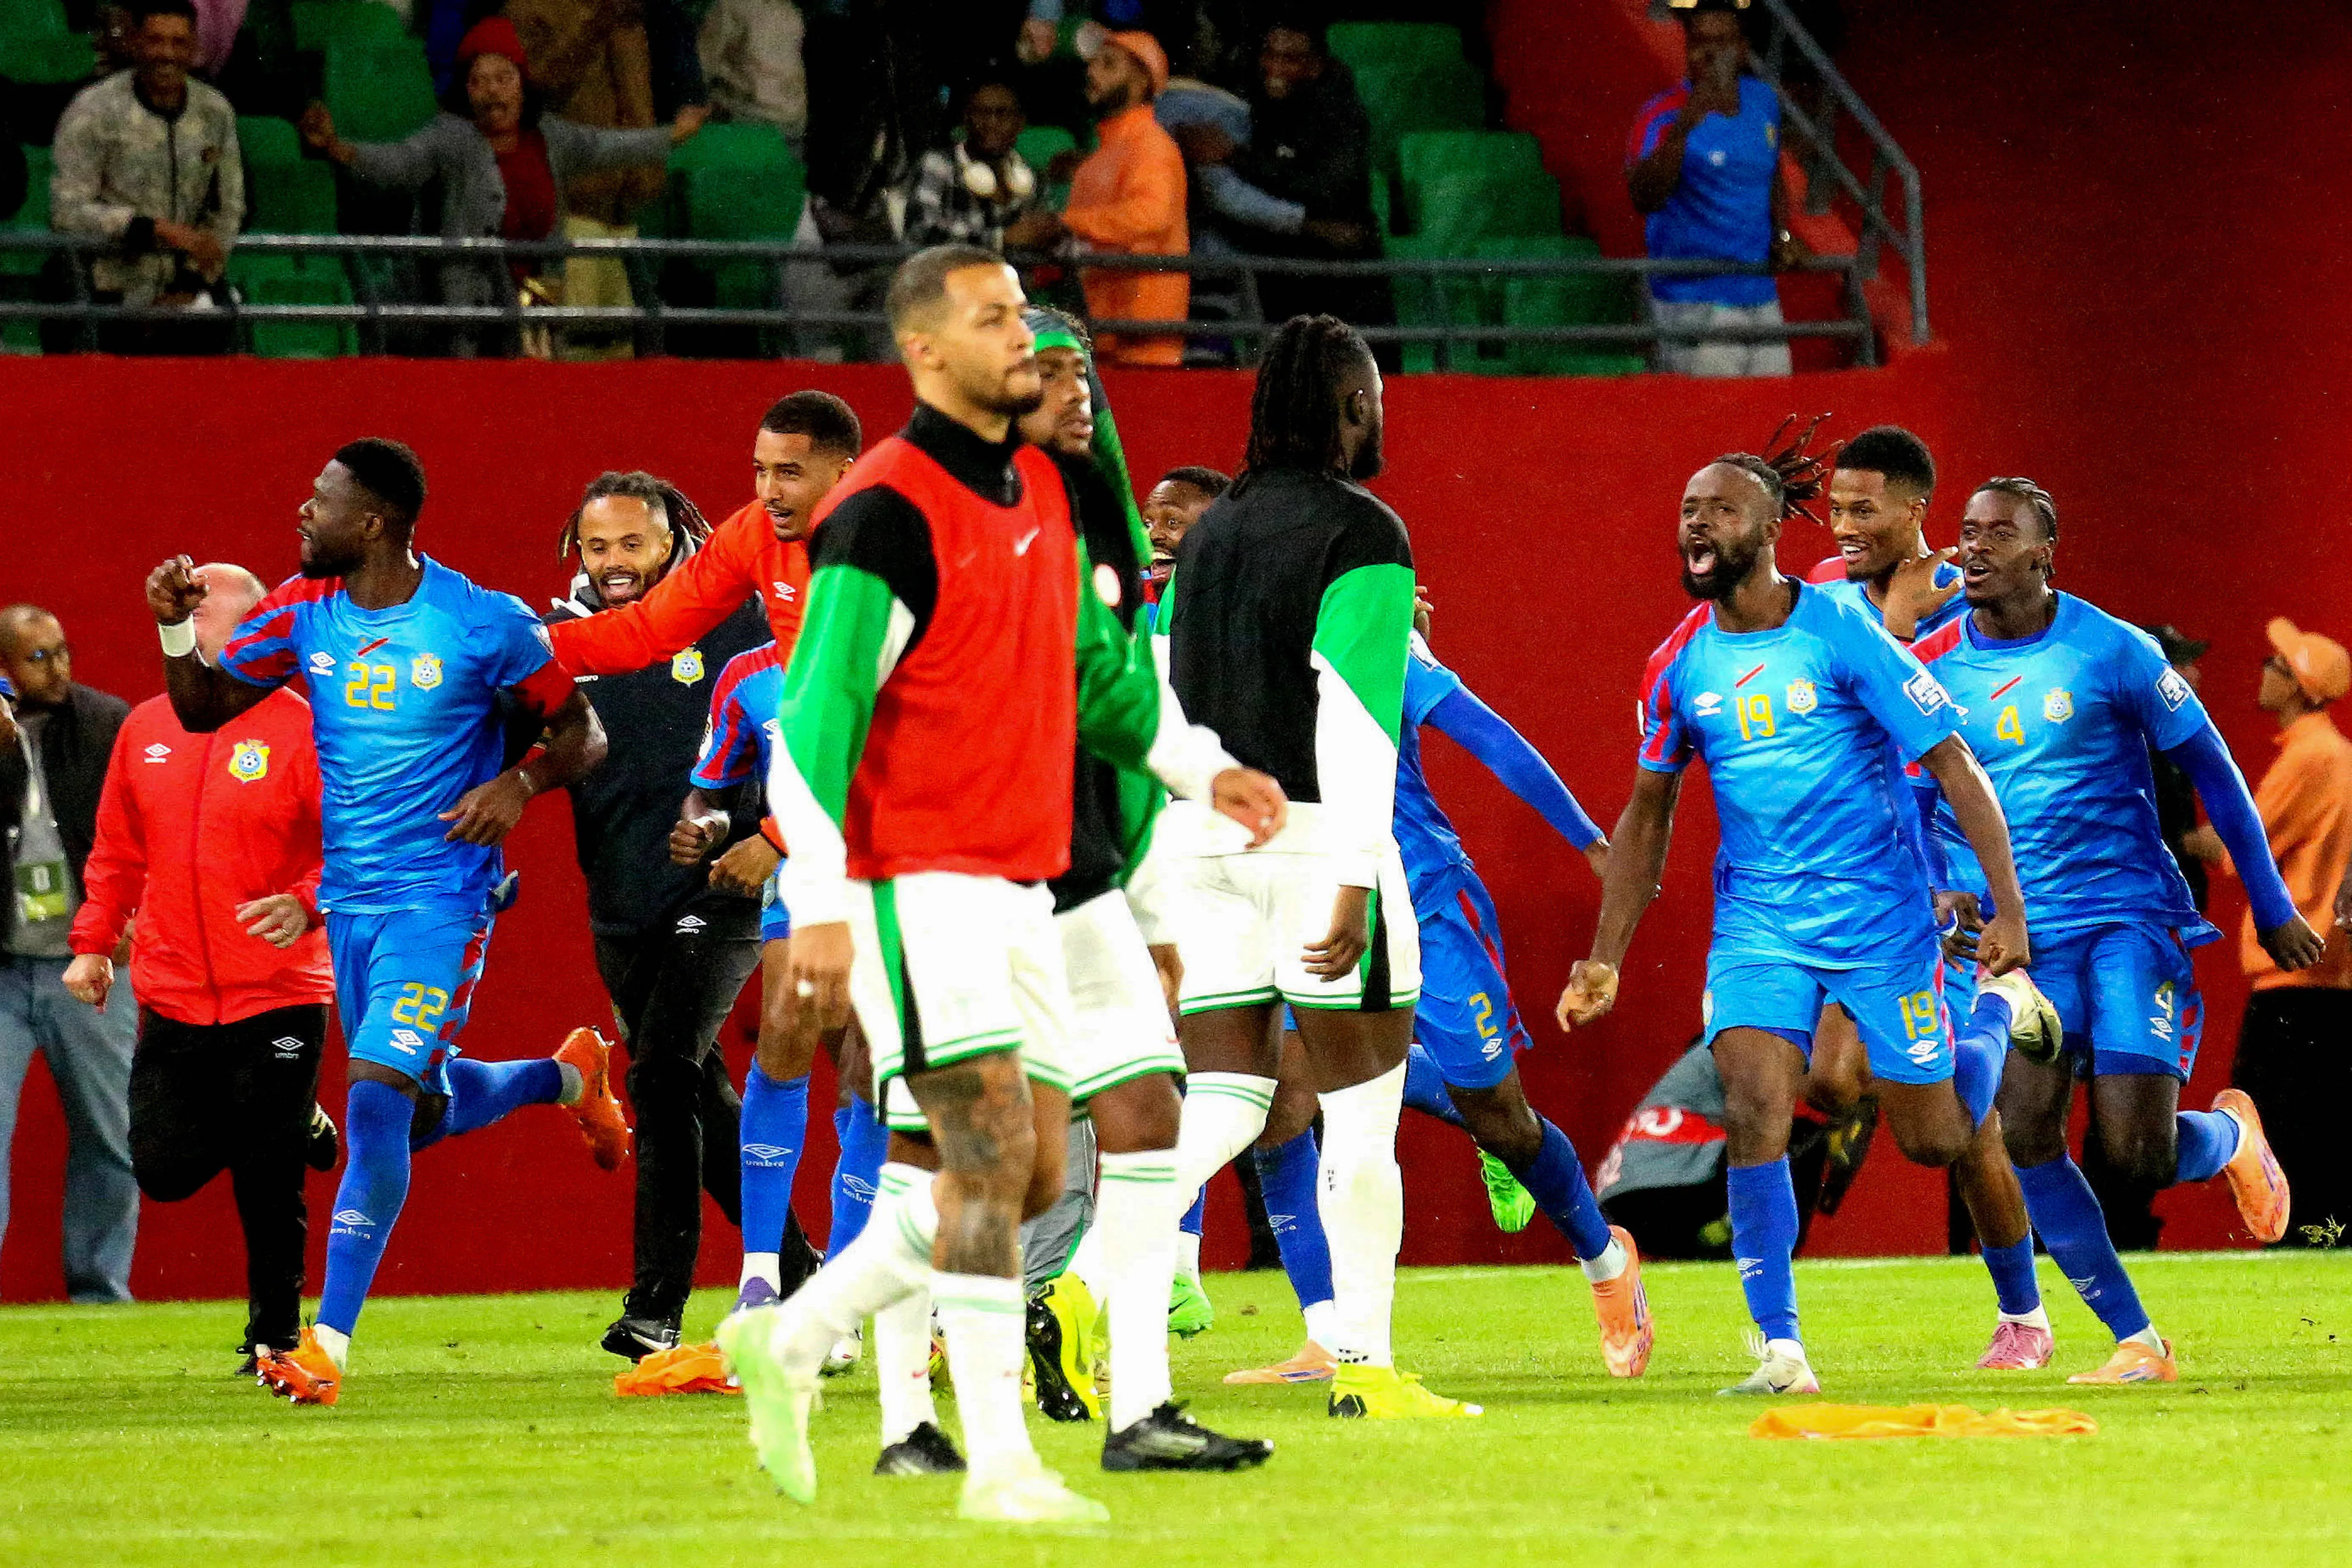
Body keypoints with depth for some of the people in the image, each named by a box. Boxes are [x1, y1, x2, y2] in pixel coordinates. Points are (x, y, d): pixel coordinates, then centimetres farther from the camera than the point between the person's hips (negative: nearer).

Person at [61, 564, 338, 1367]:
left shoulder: (301, 729, -8)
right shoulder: (144, 729, 8)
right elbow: (116, 852, 16)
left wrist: (307, 904, -27)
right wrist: (93, 943, 9)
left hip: (277, 996, -5)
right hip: (172, 998, 5)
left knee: (269, 1186, -1)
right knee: (166, 1171, 0)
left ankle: (275, 1335, 17)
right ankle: (292, 1125, 29)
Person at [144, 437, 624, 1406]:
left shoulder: (485, 625, -12)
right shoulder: (302, 613, 2)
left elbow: (581, 732, -1)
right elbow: (203, 708, 10)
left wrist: (520, 783, -20)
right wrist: (175, 628, -8)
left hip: (441, 900, -7)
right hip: (349, 902, 7)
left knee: (376, 1098, -18)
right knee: (419, 1111, 18)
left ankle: (327, 1346, -17)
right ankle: (567, 1076, 50)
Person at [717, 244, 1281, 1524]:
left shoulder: (1041, 491, 14)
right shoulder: (888, 513, -13)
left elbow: (1092, 663, 28)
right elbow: (813, 713, -16)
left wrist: (1201, 768, 16)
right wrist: (819, 907, -21)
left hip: (1018, 889, 9)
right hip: (918, 886, -9)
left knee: (1028, 1177, 7)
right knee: (991, 1159, -13)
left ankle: (790, 1342, 21)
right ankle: (999, 1465, -12)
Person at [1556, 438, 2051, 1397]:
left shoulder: (1841, 634, -13)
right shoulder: (1680, 663, 1)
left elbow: (1953, 767, -10)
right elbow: (1648, 812, 14)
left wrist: (2010, 910, -16)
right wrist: (1605, 958, 11)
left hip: (1879, 915, -3)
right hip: (1755, 919, 3)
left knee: (1935, 1139, 8)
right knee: (1753, 1119, -18)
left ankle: (2000, 1010, 40)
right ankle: (1781, 1353, -13)